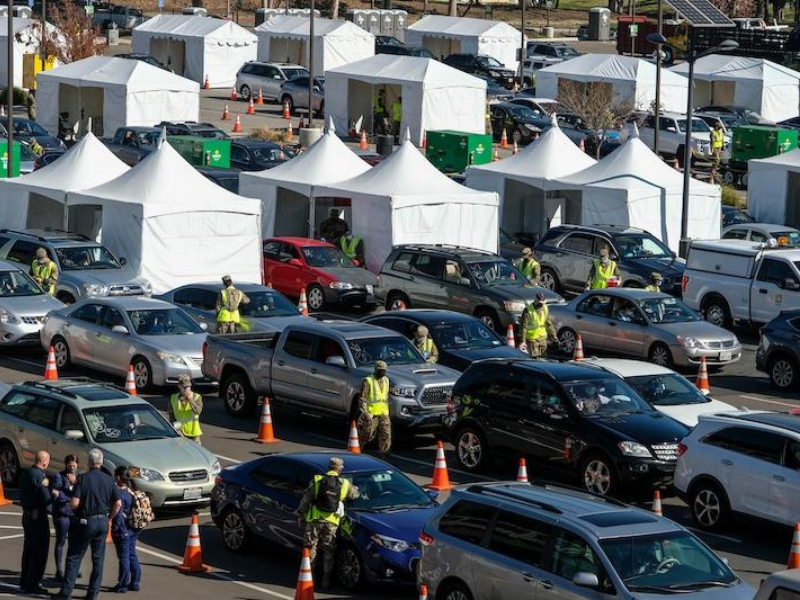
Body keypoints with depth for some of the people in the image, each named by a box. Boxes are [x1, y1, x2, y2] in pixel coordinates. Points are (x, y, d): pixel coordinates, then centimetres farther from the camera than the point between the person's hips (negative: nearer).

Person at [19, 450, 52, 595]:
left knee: (28, 550, 18)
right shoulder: (40, 476, -20)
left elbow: (22, 495, 11)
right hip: (39, 517, -9)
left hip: (27, 516, 9)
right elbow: (47, 500, -23)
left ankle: (24, 583, 24)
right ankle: (33, 584, 2)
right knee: (40, 552, 1)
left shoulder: (25, 473, 7)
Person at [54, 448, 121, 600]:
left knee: (74, 557, 3)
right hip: (102, 522, 4)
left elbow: (74, 503, -18)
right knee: (98, 558, 10)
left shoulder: (84, 478, -12)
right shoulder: (108, 480, 2)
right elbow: (118, 504, 3)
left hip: (85, 522, -4)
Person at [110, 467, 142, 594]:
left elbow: (118, 513, -20)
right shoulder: (133, 492, 5)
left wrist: (115, 528, -12)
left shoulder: (119, 494, -18)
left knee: (124, 557, 0)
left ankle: (122, 585, 6)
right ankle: (135, 582, 20)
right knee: (132, 555, 15)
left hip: (123, 531, -8)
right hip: (134, 530, 8)